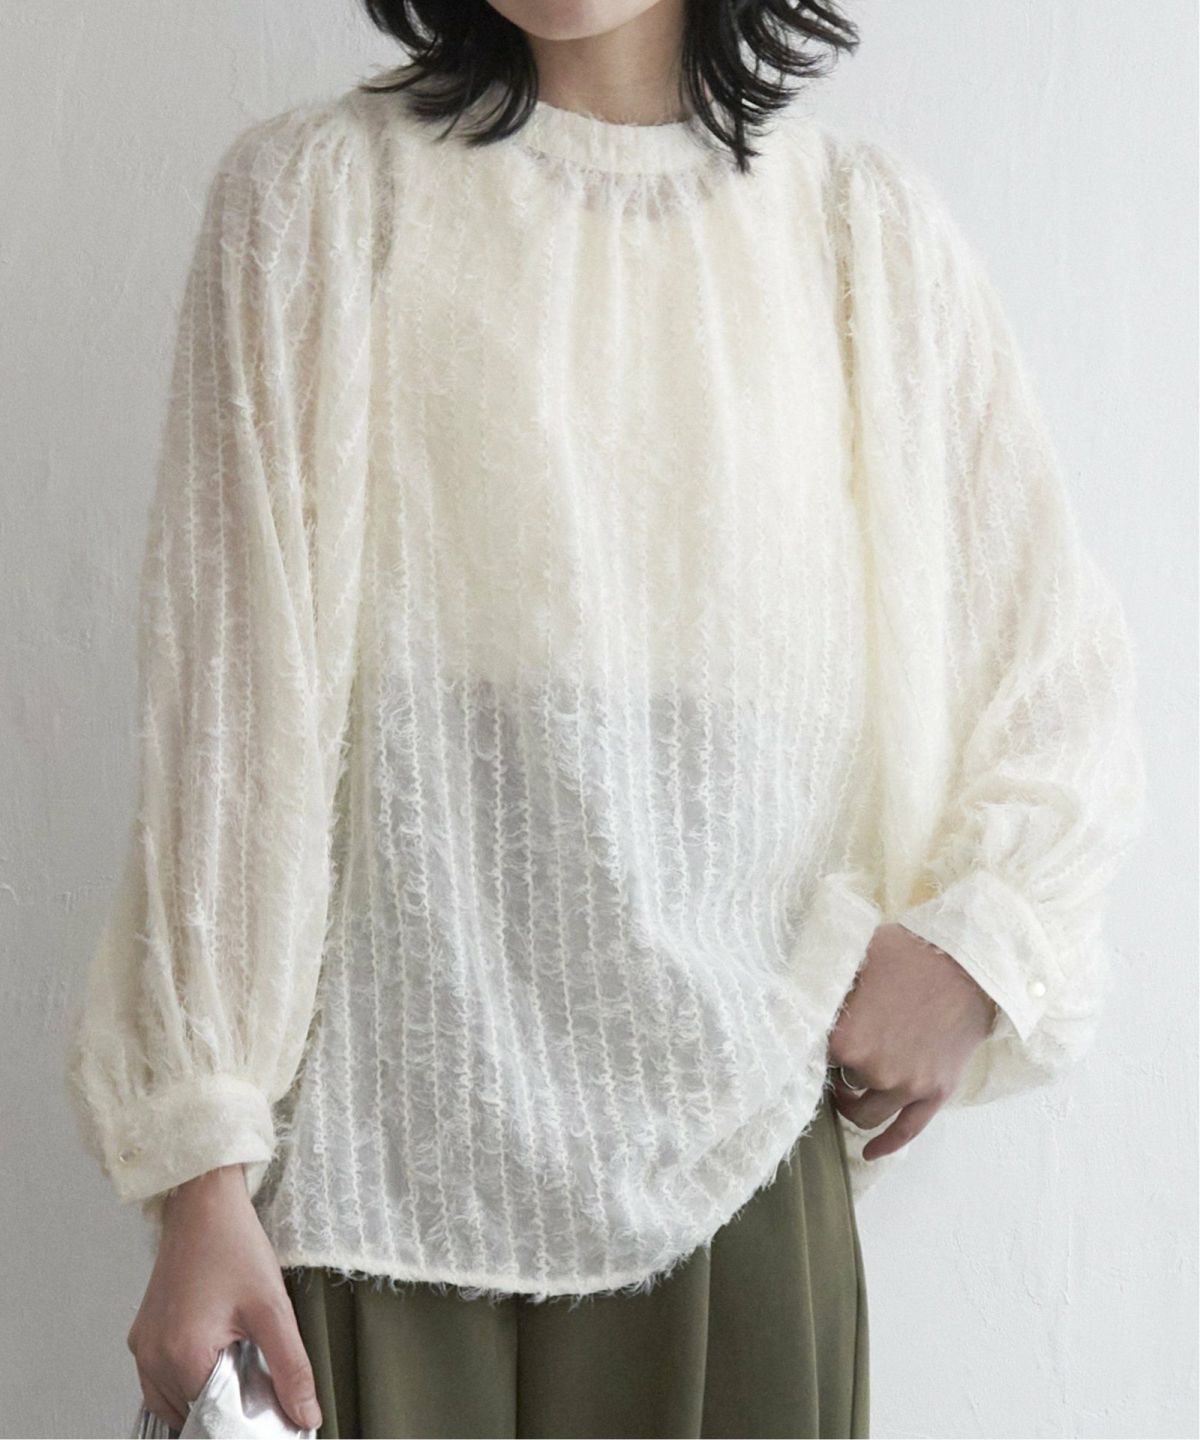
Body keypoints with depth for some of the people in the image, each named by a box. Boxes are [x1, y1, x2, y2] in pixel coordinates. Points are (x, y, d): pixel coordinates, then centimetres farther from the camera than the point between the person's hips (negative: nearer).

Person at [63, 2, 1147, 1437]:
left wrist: (977, 943, -4)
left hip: (735, 1140, 2)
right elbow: (227, 695, -3)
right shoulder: (317, 191, 1)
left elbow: (1063, 678, 13)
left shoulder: (867, 226, 7)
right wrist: (203, 1170, -6)